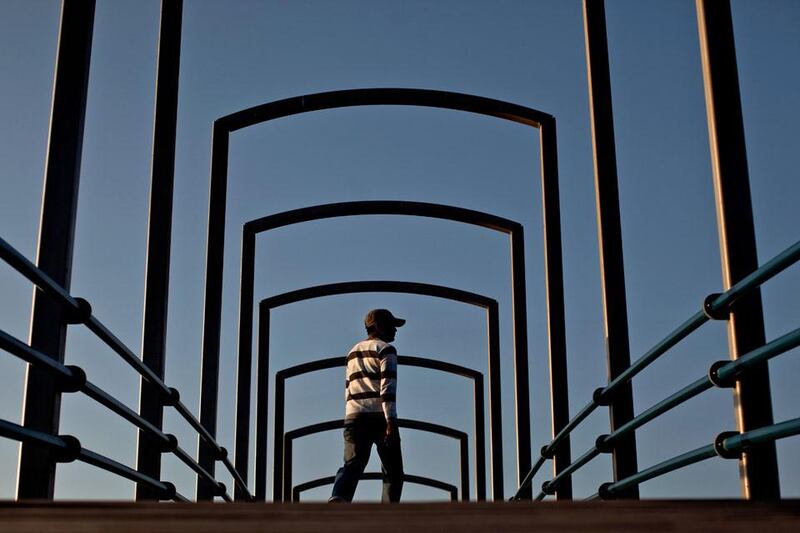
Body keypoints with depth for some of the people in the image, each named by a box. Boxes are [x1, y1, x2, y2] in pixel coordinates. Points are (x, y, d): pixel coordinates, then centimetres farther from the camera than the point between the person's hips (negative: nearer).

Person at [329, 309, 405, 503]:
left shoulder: (353, 352, 24)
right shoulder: (385, 349, 1)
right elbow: (387, 387, -11)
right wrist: (391, 422, -17)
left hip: (354, 416, 6)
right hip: (379, 416, -5)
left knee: (351, 465, -7)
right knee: (393, 472, 4)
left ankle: (337, 498, -33)